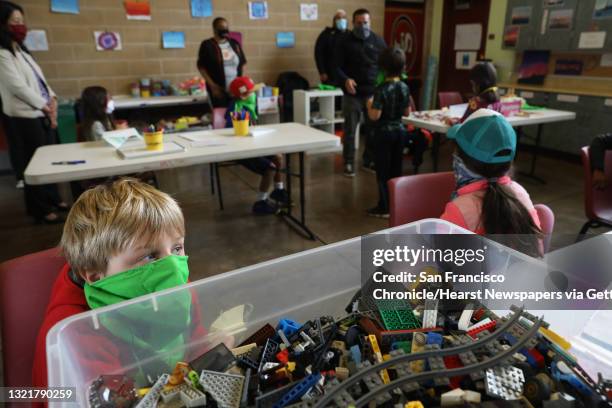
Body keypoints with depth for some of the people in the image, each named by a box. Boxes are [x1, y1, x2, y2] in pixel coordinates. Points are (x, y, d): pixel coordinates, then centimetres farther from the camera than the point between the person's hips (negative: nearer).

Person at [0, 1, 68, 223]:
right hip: (24, 118, -8)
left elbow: (40, 79, 17)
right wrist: (45, 106, -10)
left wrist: (52, 99, 1)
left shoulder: (21, 51, 17)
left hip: (41, 114, 9)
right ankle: (41, 210, 9)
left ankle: (53, 199, 28)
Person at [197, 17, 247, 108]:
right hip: (219, 90, -4)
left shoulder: (235, 44, 11)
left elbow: (242, 63, 17)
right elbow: (201, 67, -3)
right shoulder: (207, 45, -2)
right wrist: (212, 85, -11)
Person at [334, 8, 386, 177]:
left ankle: (370, 160, 22)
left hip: (374, 93, 2)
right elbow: (337, 66, -3)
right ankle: (349, 163, 12)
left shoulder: (378, 41, 9)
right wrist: (345, 80, -23)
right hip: (352, 94, -2)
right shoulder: (344, 42, 2)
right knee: (350, 130, 1)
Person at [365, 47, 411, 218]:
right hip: (400, 130, 6)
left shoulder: (382, 89, -18)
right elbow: (407, 113, 9)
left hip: (384, 132, -6)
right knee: (396, 169, 14)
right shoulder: (405, 87, 1)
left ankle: (385, 208, 6)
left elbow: (375, 116, -20)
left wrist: (369, 105, -2)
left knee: (383, 171, 2)